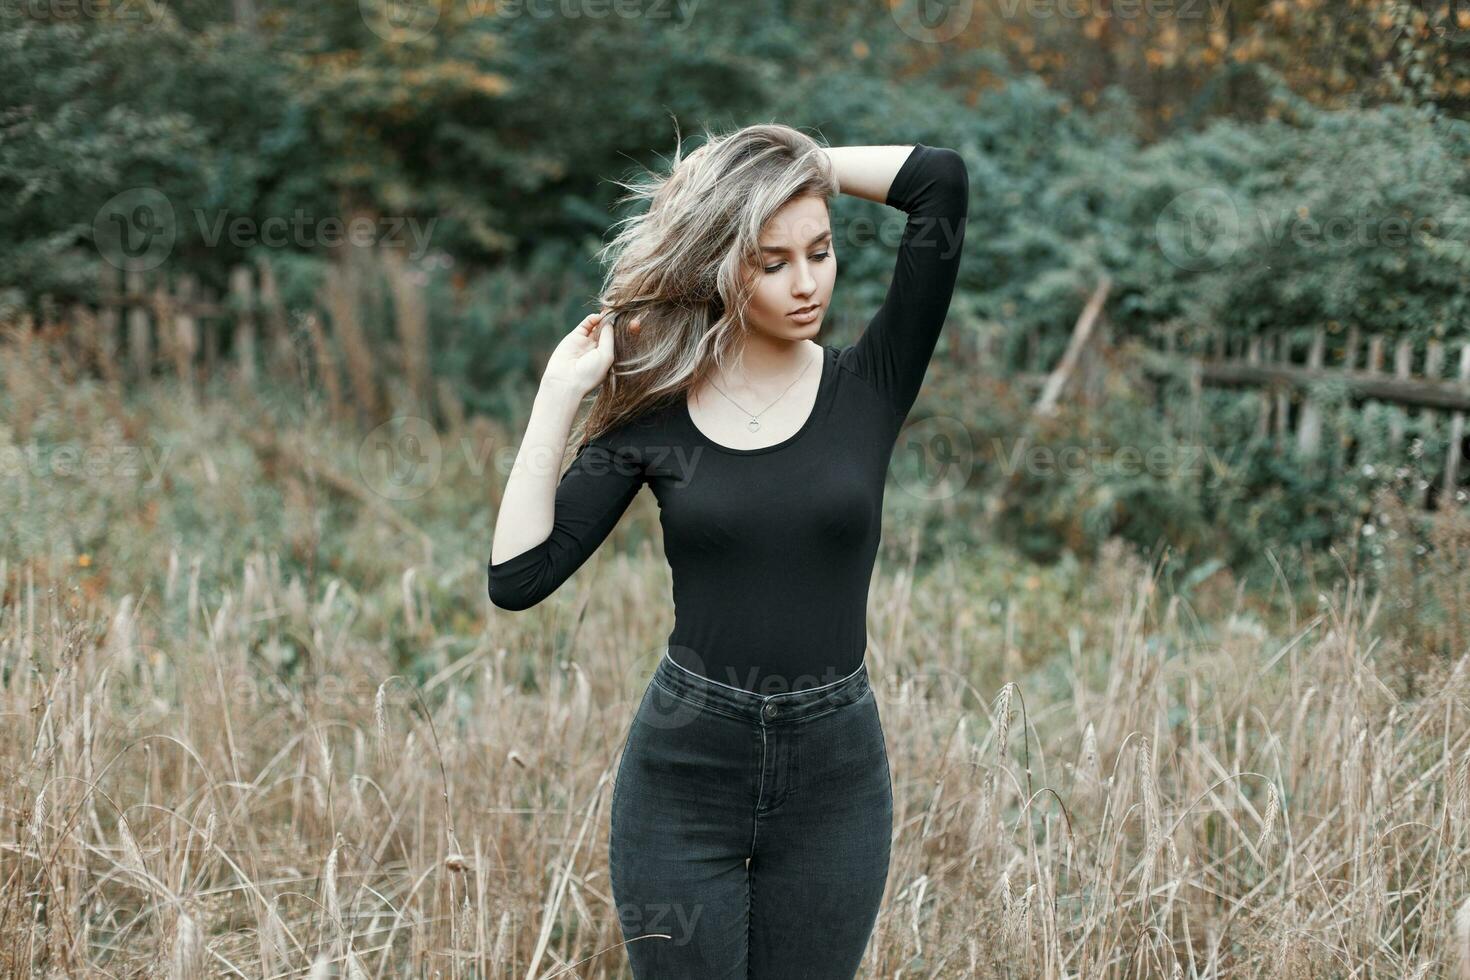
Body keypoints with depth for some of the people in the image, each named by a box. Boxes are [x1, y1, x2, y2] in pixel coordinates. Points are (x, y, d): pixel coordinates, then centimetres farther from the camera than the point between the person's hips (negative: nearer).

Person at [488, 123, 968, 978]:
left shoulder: (870, 386, -3)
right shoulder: (654, 410, -1)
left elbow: (945, 179, -13)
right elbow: (518, 578, -9)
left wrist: (800, 160, -3)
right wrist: (562, 389, -7)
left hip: (835, 779, 0)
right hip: (684, 773, 0)